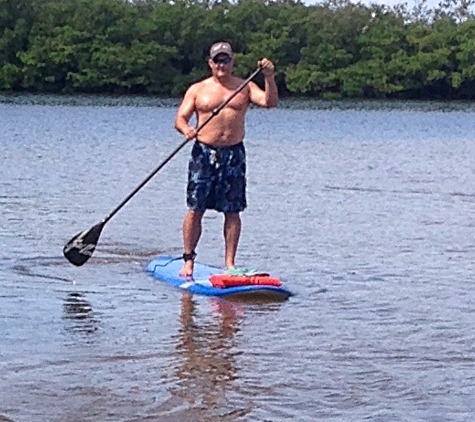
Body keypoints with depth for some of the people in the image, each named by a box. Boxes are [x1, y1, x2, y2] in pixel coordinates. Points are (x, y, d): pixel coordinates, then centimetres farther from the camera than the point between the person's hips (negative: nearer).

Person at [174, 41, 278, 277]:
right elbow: (180, 118, 1)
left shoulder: (245, 87, 9)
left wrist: (269, 78, -20)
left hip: (234, 154, 1)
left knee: (232, 212, 2)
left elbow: (270, 102, -5)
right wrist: (186, 129, -22)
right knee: (195, 210, -3)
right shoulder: (197, 90, 8)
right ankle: (188, 260, 5)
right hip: (204, 153, -1)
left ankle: (229, 263, 8)